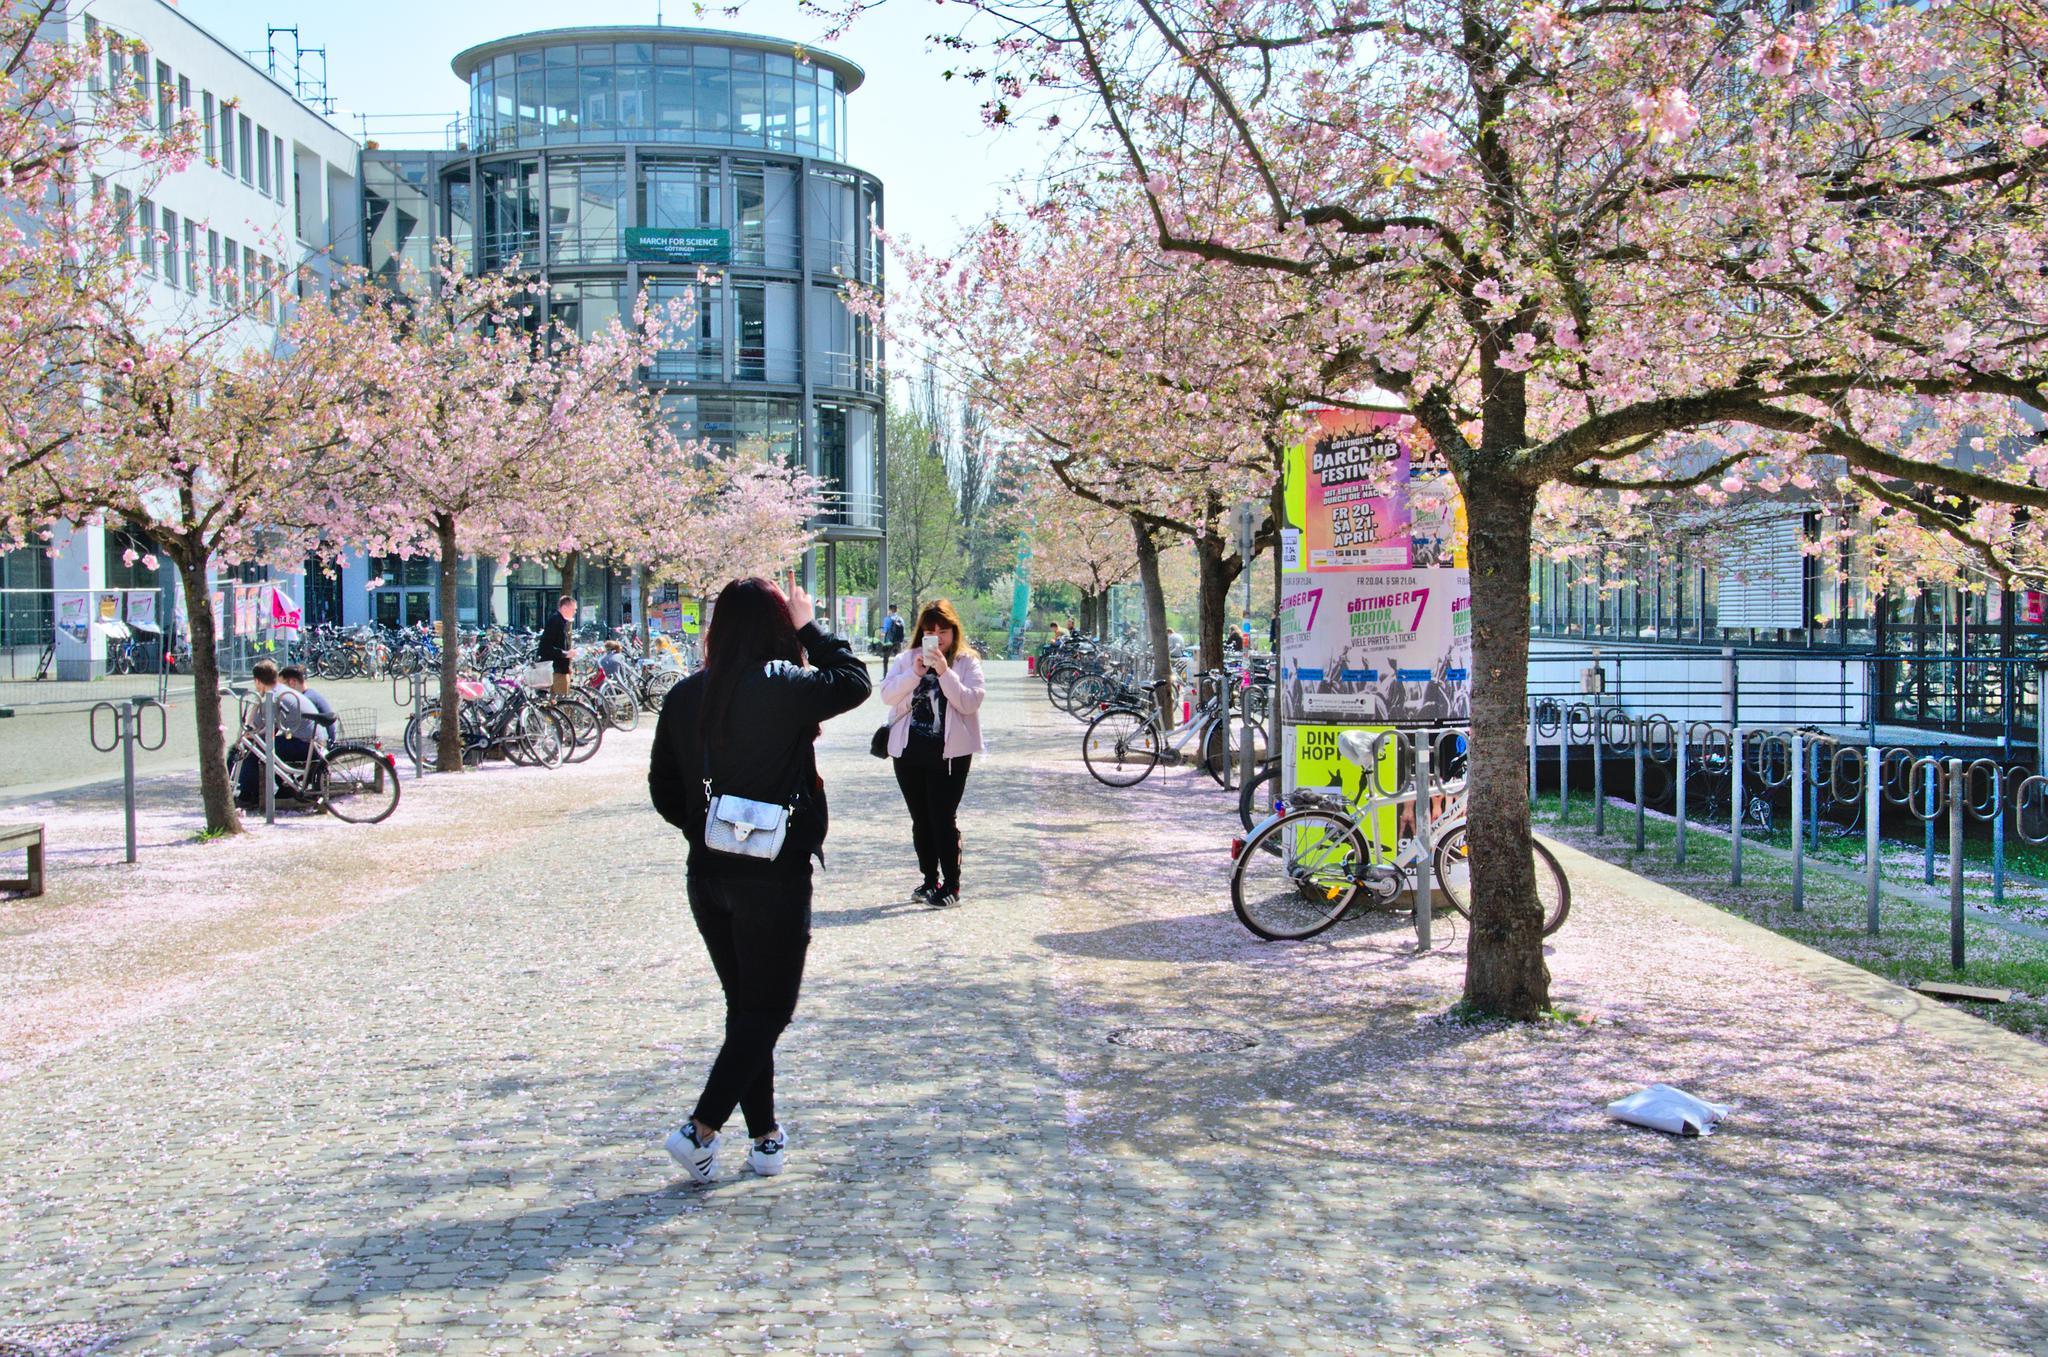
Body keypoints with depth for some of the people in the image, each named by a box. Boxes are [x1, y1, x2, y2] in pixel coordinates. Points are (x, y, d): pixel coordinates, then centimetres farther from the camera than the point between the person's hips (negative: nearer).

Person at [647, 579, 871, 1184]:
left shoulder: (685, 696, 2)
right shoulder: (783, 687, -16)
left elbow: (664, 789, 8)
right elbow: (855, 681, -1)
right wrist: (809, 627, 8)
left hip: (707, 874, 6)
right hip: (775, 877, -6)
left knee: (744, 1005, 16)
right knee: (768, 1009, 5)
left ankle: (766, 1136, 23)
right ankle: (702, 1128, -3)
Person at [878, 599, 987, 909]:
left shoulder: (966, 662, -1)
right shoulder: (908, 659, 8)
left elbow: (970, 702, -13)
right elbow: (887, 695, -2)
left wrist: (944, 672, -21)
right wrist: (915, 672, -15)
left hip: (949, 753, -4)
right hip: (908, 751, 4)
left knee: (944, 819, -4)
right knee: (920, 820, 11)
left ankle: (951, 885, 6)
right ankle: (930, 880, 23)